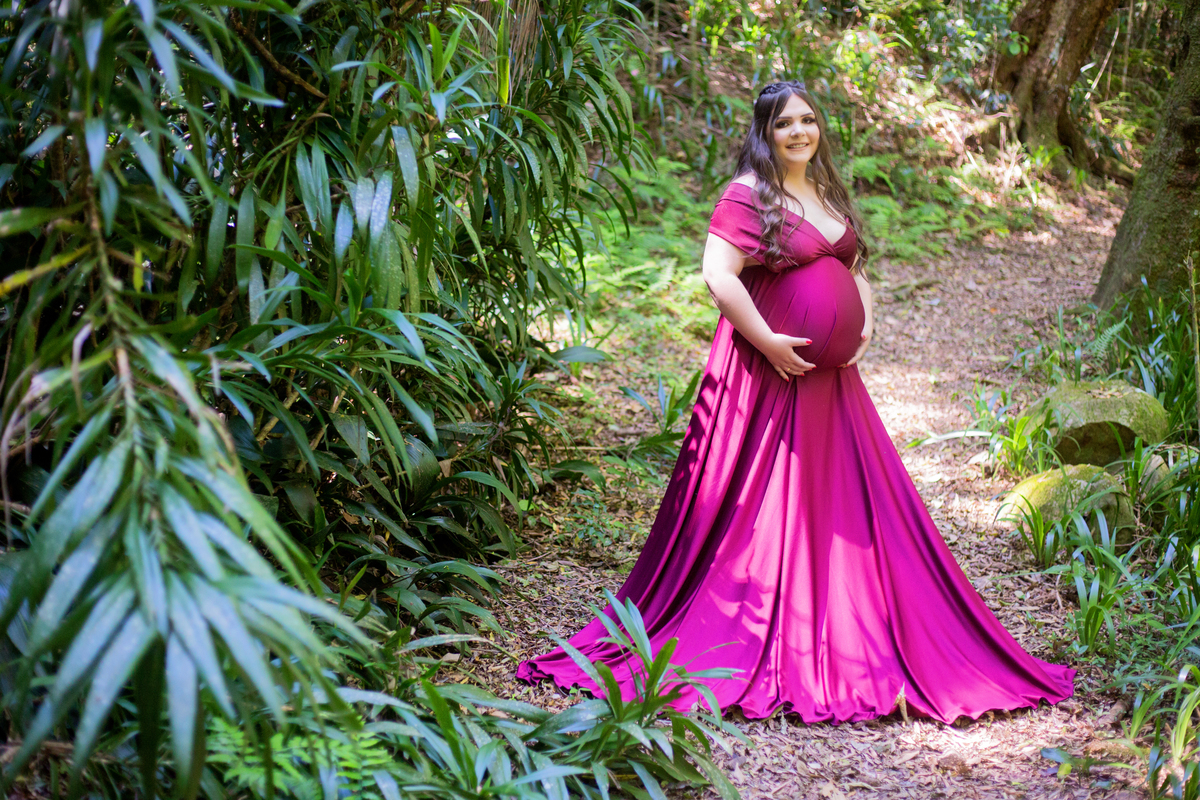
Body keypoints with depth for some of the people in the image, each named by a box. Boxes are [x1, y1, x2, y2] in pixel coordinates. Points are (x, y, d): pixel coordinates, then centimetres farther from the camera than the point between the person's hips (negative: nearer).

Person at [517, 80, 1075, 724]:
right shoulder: (747, 196, -9)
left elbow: (854, 267, 24)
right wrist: (770, 343, -19)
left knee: (847, 501, 9)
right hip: (765, 372, -8)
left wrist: (863, 324, 7)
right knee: (760, 507, -3)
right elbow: (718, 274, -19)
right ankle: (753, 650, 7)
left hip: (829, 375, 8)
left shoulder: (829, 194, 15)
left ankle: (853, 642, 20)